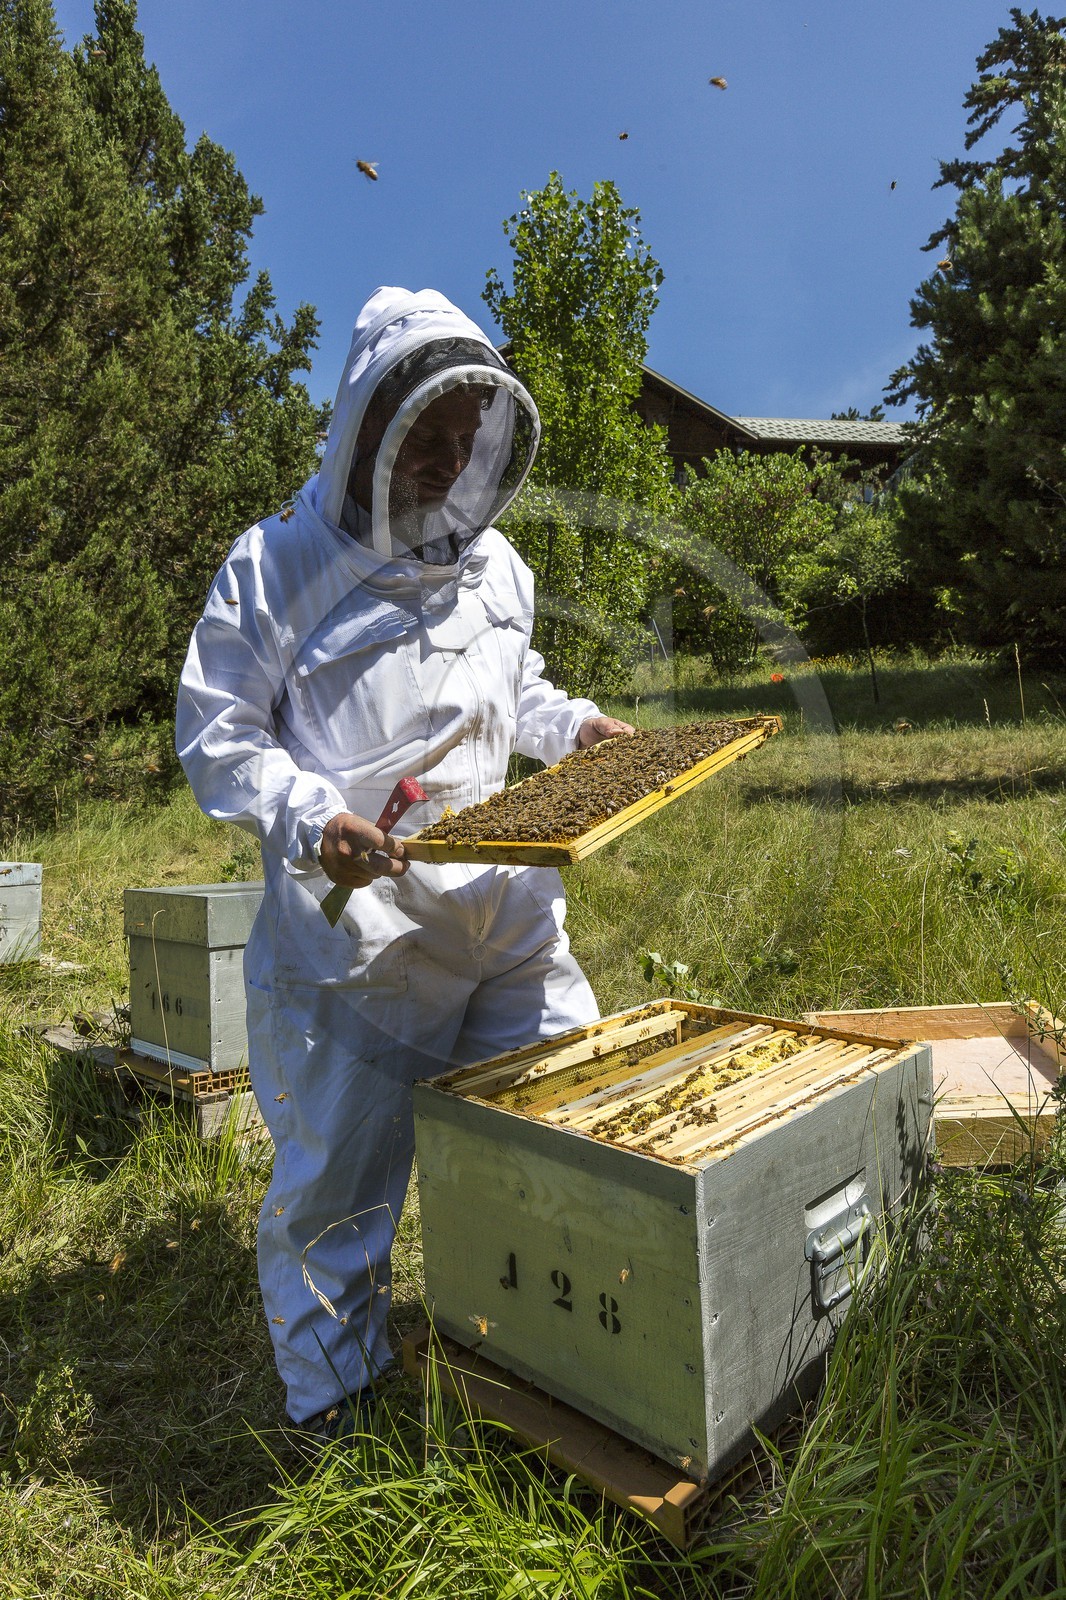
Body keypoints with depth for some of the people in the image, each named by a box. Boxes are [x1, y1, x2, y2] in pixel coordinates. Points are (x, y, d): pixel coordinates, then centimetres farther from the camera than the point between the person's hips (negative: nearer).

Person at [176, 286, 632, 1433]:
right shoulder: (281, 562, -6)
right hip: (355, 921, -5)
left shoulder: (494, 564, 12)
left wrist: (577, 726, 7)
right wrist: (310, 820, -23)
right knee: (335, 1180, 6)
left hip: (509, 908, 6)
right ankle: (332, 1411, 33)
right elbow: (214, 735, -7)